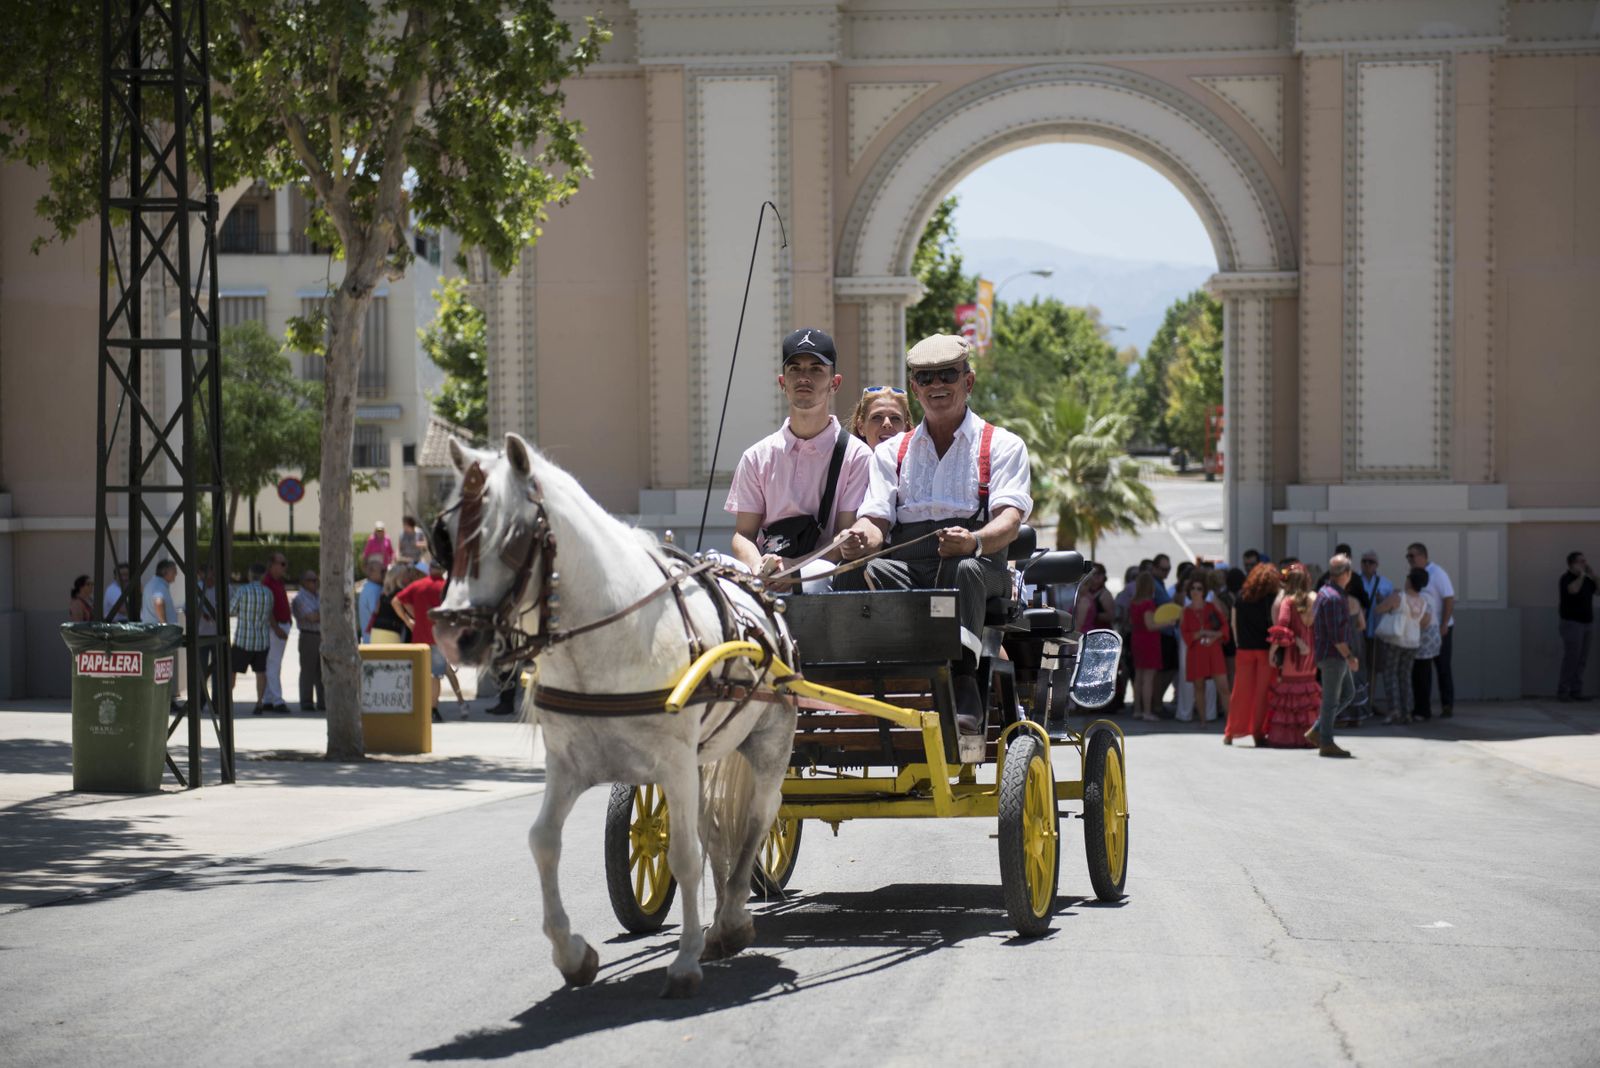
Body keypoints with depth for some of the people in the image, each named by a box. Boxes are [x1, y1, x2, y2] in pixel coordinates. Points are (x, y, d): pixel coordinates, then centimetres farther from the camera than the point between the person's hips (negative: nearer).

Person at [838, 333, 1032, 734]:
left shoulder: (1002, 445, 14)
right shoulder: (891, 452, 25)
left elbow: (1010, 520, -3)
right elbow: (875, 520, 11)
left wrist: (973, 541, -27)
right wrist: (860, 539, -17)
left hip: (979, 567, -3)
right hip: (904, 571, 3)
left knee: (964, 570, -39)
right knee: (851, 574, -30)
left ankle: (963, 692, -52)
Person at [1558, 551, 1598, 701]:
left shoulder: (1586, 579, 12)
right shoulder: (1567, 578, -9)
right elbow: (1573, 590, -29)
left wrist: (1593, 576, -2)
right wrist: (1581, 574, -17)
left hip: (1587, 623, 7)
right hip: (1571, 622, -7)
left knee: (1581, 660, 3)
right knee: (1571, 658, -13)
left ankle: (1576, 691, 4)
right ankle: (1562, 693, -10)